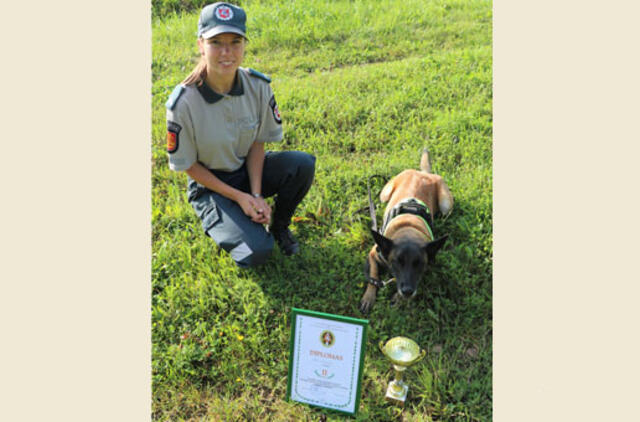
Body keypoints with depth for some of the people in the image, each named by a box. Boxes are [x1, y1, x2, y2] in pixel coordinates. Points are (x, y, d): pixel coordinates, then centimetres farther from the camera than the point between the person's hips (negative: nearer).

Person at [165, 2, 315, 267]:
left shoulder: (258, 86, -14)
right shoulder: (183, 102, -24)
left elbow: (258, 142, -4)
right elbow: (187, 164, -13)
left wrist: (256, 194, -14)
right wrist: (238, 197, -17)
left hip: (248, 169, 4)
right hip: (209, 184, -3)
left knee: (303, 164, -25)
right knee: (256, 253, -22)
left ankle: (279, 226, 2)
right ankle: (218, 222, 12)